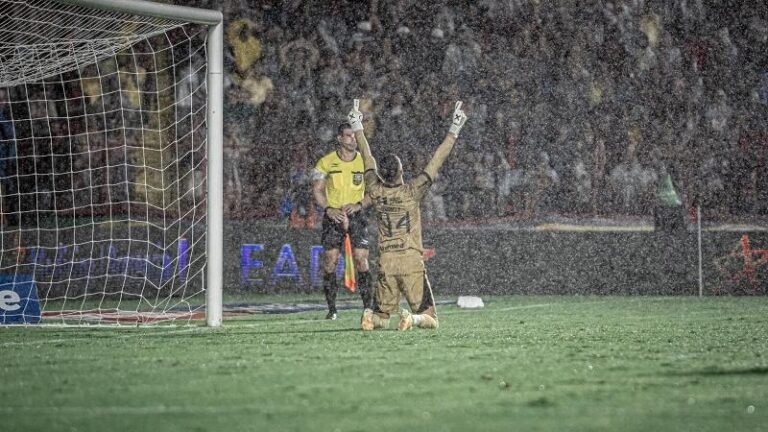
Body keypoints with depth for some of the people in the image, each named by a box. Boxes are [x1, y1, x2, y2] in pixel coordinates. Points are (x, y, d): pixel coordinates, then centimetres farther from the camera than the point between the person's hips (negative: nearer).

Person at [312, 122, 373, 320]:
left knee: (361, 259, -9)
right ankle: (331, 309, 3)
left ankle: (368, 307, -6)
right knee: (330, 260, -4)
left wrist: (359, 205, -10)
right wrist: (328, 209, -10)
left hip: (356, 214, 0)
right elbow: (317, 189, 5)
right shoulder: (326, 162, 1)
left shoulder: (365, 161, 3)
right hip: (333, 215, 0)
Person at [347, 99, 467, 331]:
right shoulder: (411, 192, -9)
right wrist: (453, 132, -2)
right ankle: (413, 318, -31)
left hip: (386, 262, 3)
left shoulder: (376, 192, 0)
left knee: (382, 315, 13)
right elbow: (436, 162, -7)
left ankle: (372, 317, -20)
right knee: (429, 319, 2)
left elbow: (368, 160, 13)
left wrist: (358, 129, 25)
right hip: (412, 260, -3)